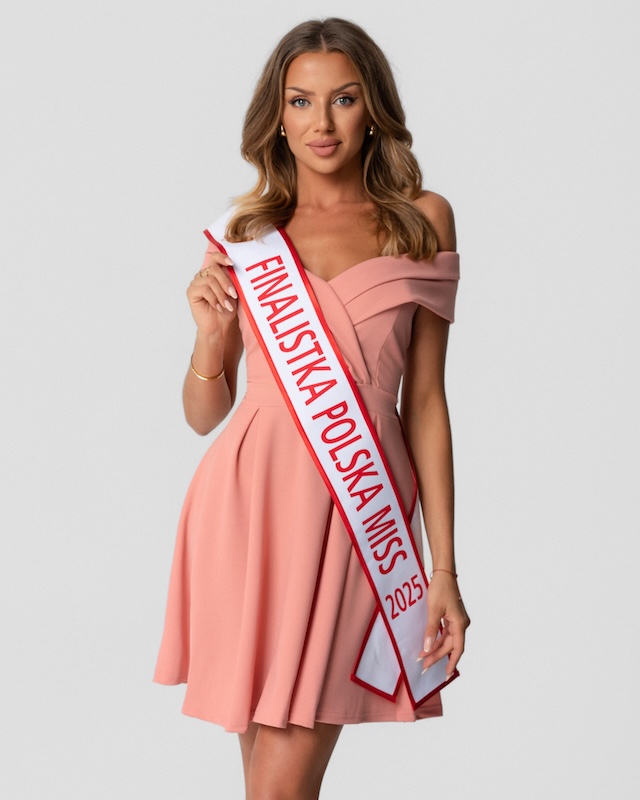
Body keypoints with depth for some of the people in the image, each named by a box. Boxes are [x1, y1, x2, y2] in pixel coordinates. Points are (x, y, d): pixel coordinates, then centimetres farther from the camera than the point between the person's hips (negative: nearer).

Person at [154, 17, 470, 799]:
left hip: (355, 507, -1)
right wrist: (210, 331, -8)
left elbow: (425, 400, 5)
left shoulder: (423, 221, 7)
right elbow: (204, 413, 13)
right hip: (249, 504, 2)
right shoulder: (244, 230, 10)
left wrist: (443, 568, 2)